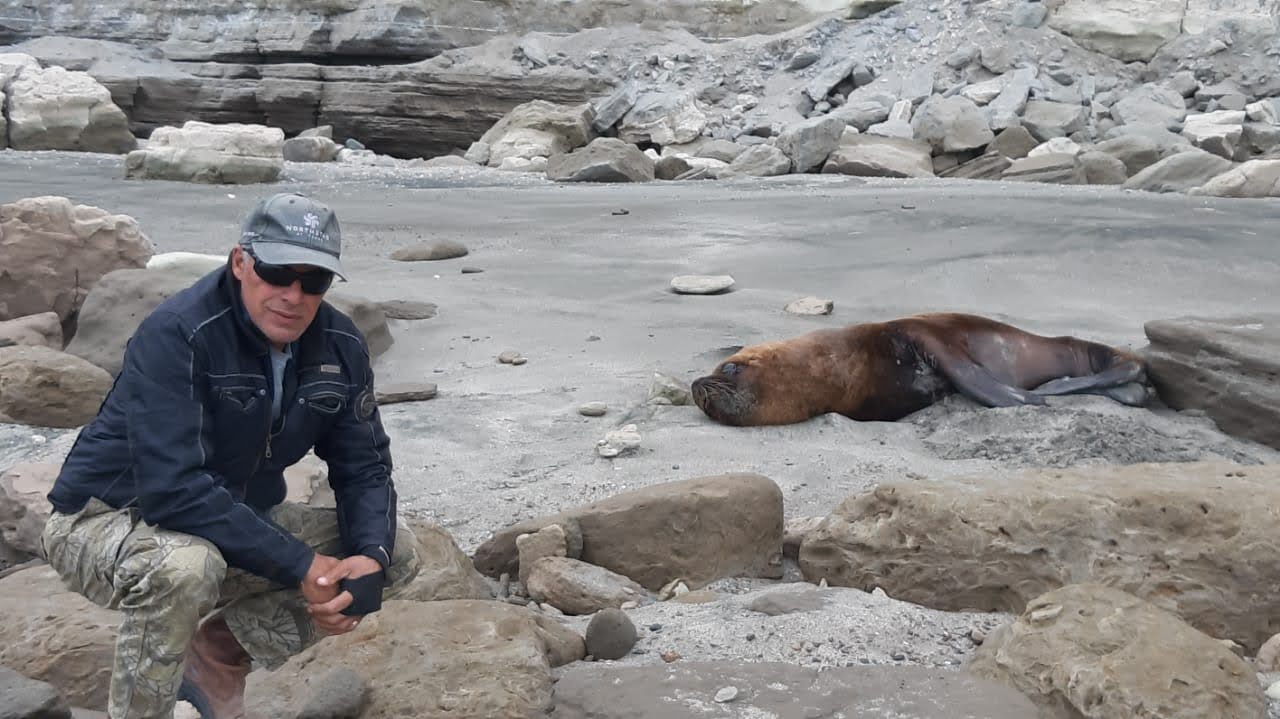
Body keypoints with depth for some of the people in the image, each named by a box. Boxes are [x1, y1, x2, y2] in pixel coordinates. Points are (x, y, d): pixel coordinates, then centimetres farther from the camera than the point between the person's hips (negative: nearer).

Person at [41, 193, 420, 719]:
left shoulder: (340, 347, -6)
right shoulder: (176, 335, -26)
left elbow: (364, 466, -1)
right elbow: (173, 489, -34)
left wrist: (371, 558, -21)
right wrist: (299, 566, -34)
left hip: (240, 523, 7)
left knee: (397, 553, -2)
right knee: (185, 567, -40)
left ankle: (219, 653, 10)